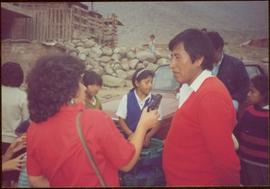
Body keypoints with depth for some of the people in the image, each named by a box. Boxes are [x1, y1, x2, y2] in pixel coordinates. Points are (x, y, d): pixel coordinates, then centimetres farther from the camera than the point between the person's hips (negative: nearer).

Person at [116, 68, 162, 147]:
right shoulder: (126, 98, -5)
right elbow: (121, 120, -1)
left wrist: (148, 136, -14)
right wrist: (131, 134, -13)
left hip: (147, 140, 0)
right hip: (130, 139, 0)